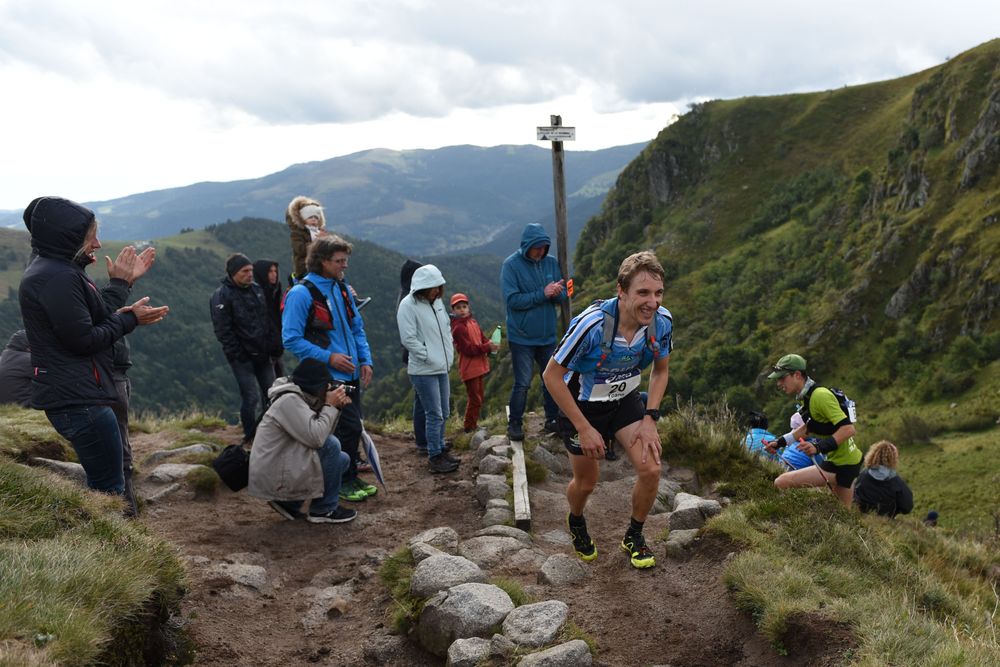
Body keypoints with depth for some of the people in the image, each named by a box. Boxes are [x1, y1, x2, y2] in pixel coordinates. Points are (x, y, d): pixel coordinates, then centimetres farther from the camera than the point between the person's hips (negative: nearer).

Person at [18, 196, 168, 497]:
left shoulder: (52, 270, 15)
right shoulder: (58, 278, -19)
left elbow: (96, 317, 16)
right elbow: (84, 340, -20)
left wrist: (121, 282, 13)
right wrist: (130, 319, -8)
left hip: (72, 395, 11)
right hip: (79, 401, -11)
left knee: (103, 483, 20)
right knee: (110, 489, -5)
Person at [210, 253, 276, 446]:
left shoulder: (257, 289, 8)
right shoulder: (222, 296, -11)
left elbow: (268, 320, 16)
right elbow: (223, 331, -14)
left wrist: (271, 345, 6)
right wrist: (239, 355, -15)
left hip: (262, 354, 6)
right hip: (242, 357, -6)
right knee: (251, 397, -7)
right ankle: (250, 439, 9)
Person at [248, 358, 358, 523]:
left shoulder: (300, 398, 10)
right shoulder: (289, 400, -20)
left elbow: (321, 434, 10)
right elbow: (316, 438, -27)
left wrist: (336, 407, -1)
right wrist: (330, 406, -15)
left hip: (280, 468, 10)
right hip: (274, 479, -10)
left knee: (342, 459, 13)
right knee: (331, 445, -20)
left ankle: (289, 502, 12)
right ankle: (324, 510, -6)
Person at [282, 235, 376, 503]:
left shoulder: (343, 288, 10)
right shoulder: (301, 293, -13)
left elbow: (357, 328, 18)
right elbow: (291, 339, -15)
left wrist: (365, 360, 6)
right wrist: (328, 357, -19)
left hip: (350, 374, 7)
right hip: (327, 377, -7)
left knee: (351, 428, 14)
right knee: (349, 428, -7)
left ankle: (350, 478, 28)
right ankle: (343, 482, 10)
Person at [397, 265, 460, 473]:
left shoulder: (437, 302, 9)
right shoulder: (408, 305, -14)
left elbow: (447, 329, 20)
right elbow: (408, 339, -18)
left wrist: (449, 353, 9)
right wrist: (429, 358, -14)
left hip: (442, 368, 8)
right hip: (423, 371, -8)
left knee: (443, 414, 15)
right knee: (434, 415, -5)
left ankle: (441, 450, 29)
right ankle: (434, 457, 6)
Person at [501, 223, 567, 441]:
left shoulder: (551, 263, 3)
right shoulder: (511, 265, -11)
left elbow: (564, 295, 5)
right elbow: (512, 300, -19)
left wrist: (557, 292, -20)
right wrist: (543, 294, -24)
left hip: (548, 336, 5)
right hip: (522, 338, -5)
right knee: (522, 383, 0)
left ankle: (553, 420, 27)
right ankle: (515, 423, 14)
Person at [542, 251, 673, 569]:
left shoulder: (662, 321, -21)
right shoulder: (591, 324, -36)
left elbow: (661, 370, -1)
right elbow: (552, 376, -25)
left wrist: (650, 418, -11)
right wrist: (584, 428, -23)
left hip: (625, 400, 4)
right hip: (583, 404, -3)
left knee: (651, 470, -10)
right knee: (586, 482, 10)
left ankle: (634, 537, 18)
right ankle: (576, 522, 47)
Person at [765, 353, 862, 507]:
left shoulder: (820, 395, -22)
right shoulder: (809, 396, 8)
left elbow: (848, 429, -27)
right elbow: (808, 427, 24)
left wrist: (819, 447, -33)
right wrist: (780, 441, 15)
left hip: (842, 465, -10)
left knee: (781, 483, -21)